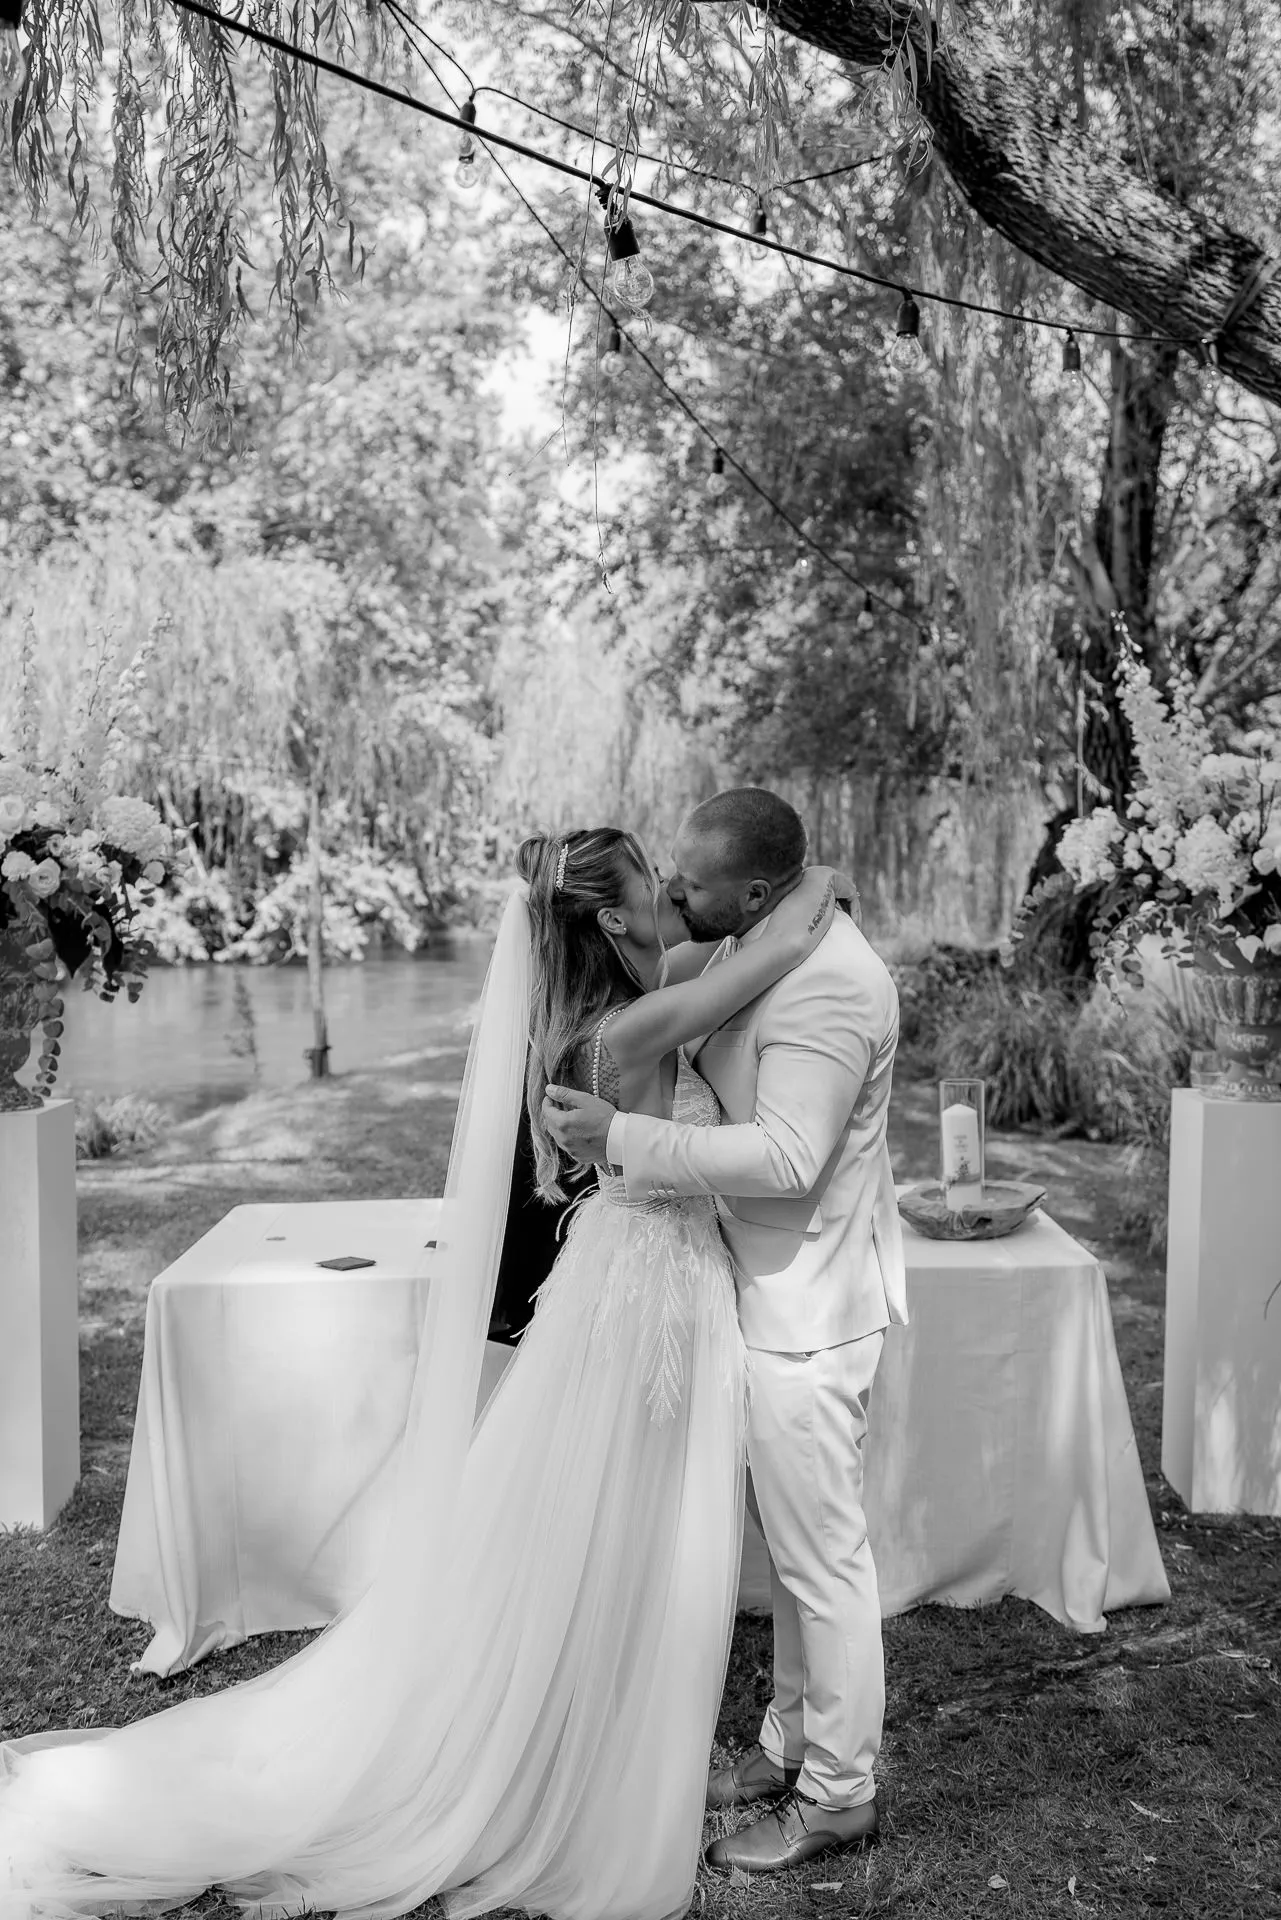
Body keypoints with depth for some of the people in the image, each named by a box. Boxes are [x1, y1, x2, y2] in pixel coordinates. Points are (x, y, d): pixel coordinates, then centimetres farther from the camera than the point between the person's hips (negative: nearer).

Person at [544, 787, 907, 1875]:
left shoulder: (826, 983, -25)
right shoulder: (745, 948, 6)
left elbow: (786, 1156, -30)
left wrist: (621, 1138, -26)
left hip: (808, 1308, -10)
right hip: (776, 1294, 10)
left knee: (822, 1553, 5)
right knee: (795, 1542, 21)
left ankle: (839, 1794, 23)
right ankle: (795, 1742, 38)